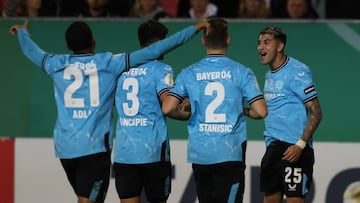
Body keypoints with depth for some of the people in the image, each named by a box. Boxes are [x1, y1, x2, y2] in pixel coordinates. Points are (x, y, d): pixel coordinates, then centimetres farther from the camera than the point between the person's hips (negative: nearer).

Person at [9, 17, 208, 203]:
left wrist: (22, 32, 51)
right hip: (94, 147, -5)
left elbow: (31, 50, 28)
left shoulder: (57, 65, 7)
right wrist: (194, 29, 2)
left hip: (64, 147, 5)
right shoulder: (109, 63, -3)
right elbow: (153, 51, -3)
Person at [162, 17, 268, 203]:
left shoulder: (189, 74, 2)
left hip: (200, 153, 3)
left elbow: (167, 109, -6)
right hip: (231, 153, -3)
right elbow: (261, 111, -8)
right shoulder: (241, 72, -3)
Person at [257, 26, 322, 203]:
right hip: (273, 147, 9)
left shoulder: (297, 72, -11)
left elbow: (316, 113, -14)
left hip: (293, 149, -9)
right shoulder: (270, 75, 18)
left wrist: (300, 145, -21)